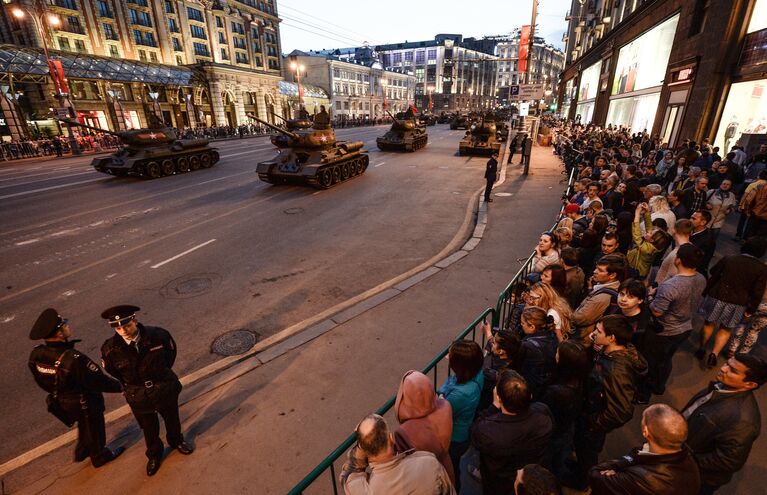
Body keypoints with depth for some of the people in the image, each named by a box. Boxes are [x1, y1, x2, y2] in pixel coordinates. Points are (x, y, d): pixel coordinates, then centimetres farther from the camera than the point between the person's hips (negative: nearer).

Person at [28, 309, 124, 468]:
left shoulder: (36, 354, -17)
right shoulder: (73, 359, -40)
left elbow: (41, 381, 1)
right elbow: (98, 381, -30)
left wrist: (59, 391, 18)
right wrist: (119, 386, -13)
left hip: (61, 401, 7)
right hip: (84, 403, -7)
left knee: (84, 425, 33)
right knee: (94, 430, 21)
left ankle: (81, 452, 56)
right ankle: (99, 457, 45)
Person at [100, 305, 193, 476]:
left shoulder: (158, 335, -26)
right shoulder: (110, 349, -23)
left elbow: (171, 352, -4)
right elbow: (112, 371, 1)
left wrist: (162, 374, 4)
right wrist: (129, 385, 6)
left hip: (165, 389, 0)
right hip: (139, 397, 0)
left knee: (172, 419, 25)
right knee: (149, 429, 23)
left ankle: (176, 441, 56)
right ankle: (154, 455, 53)